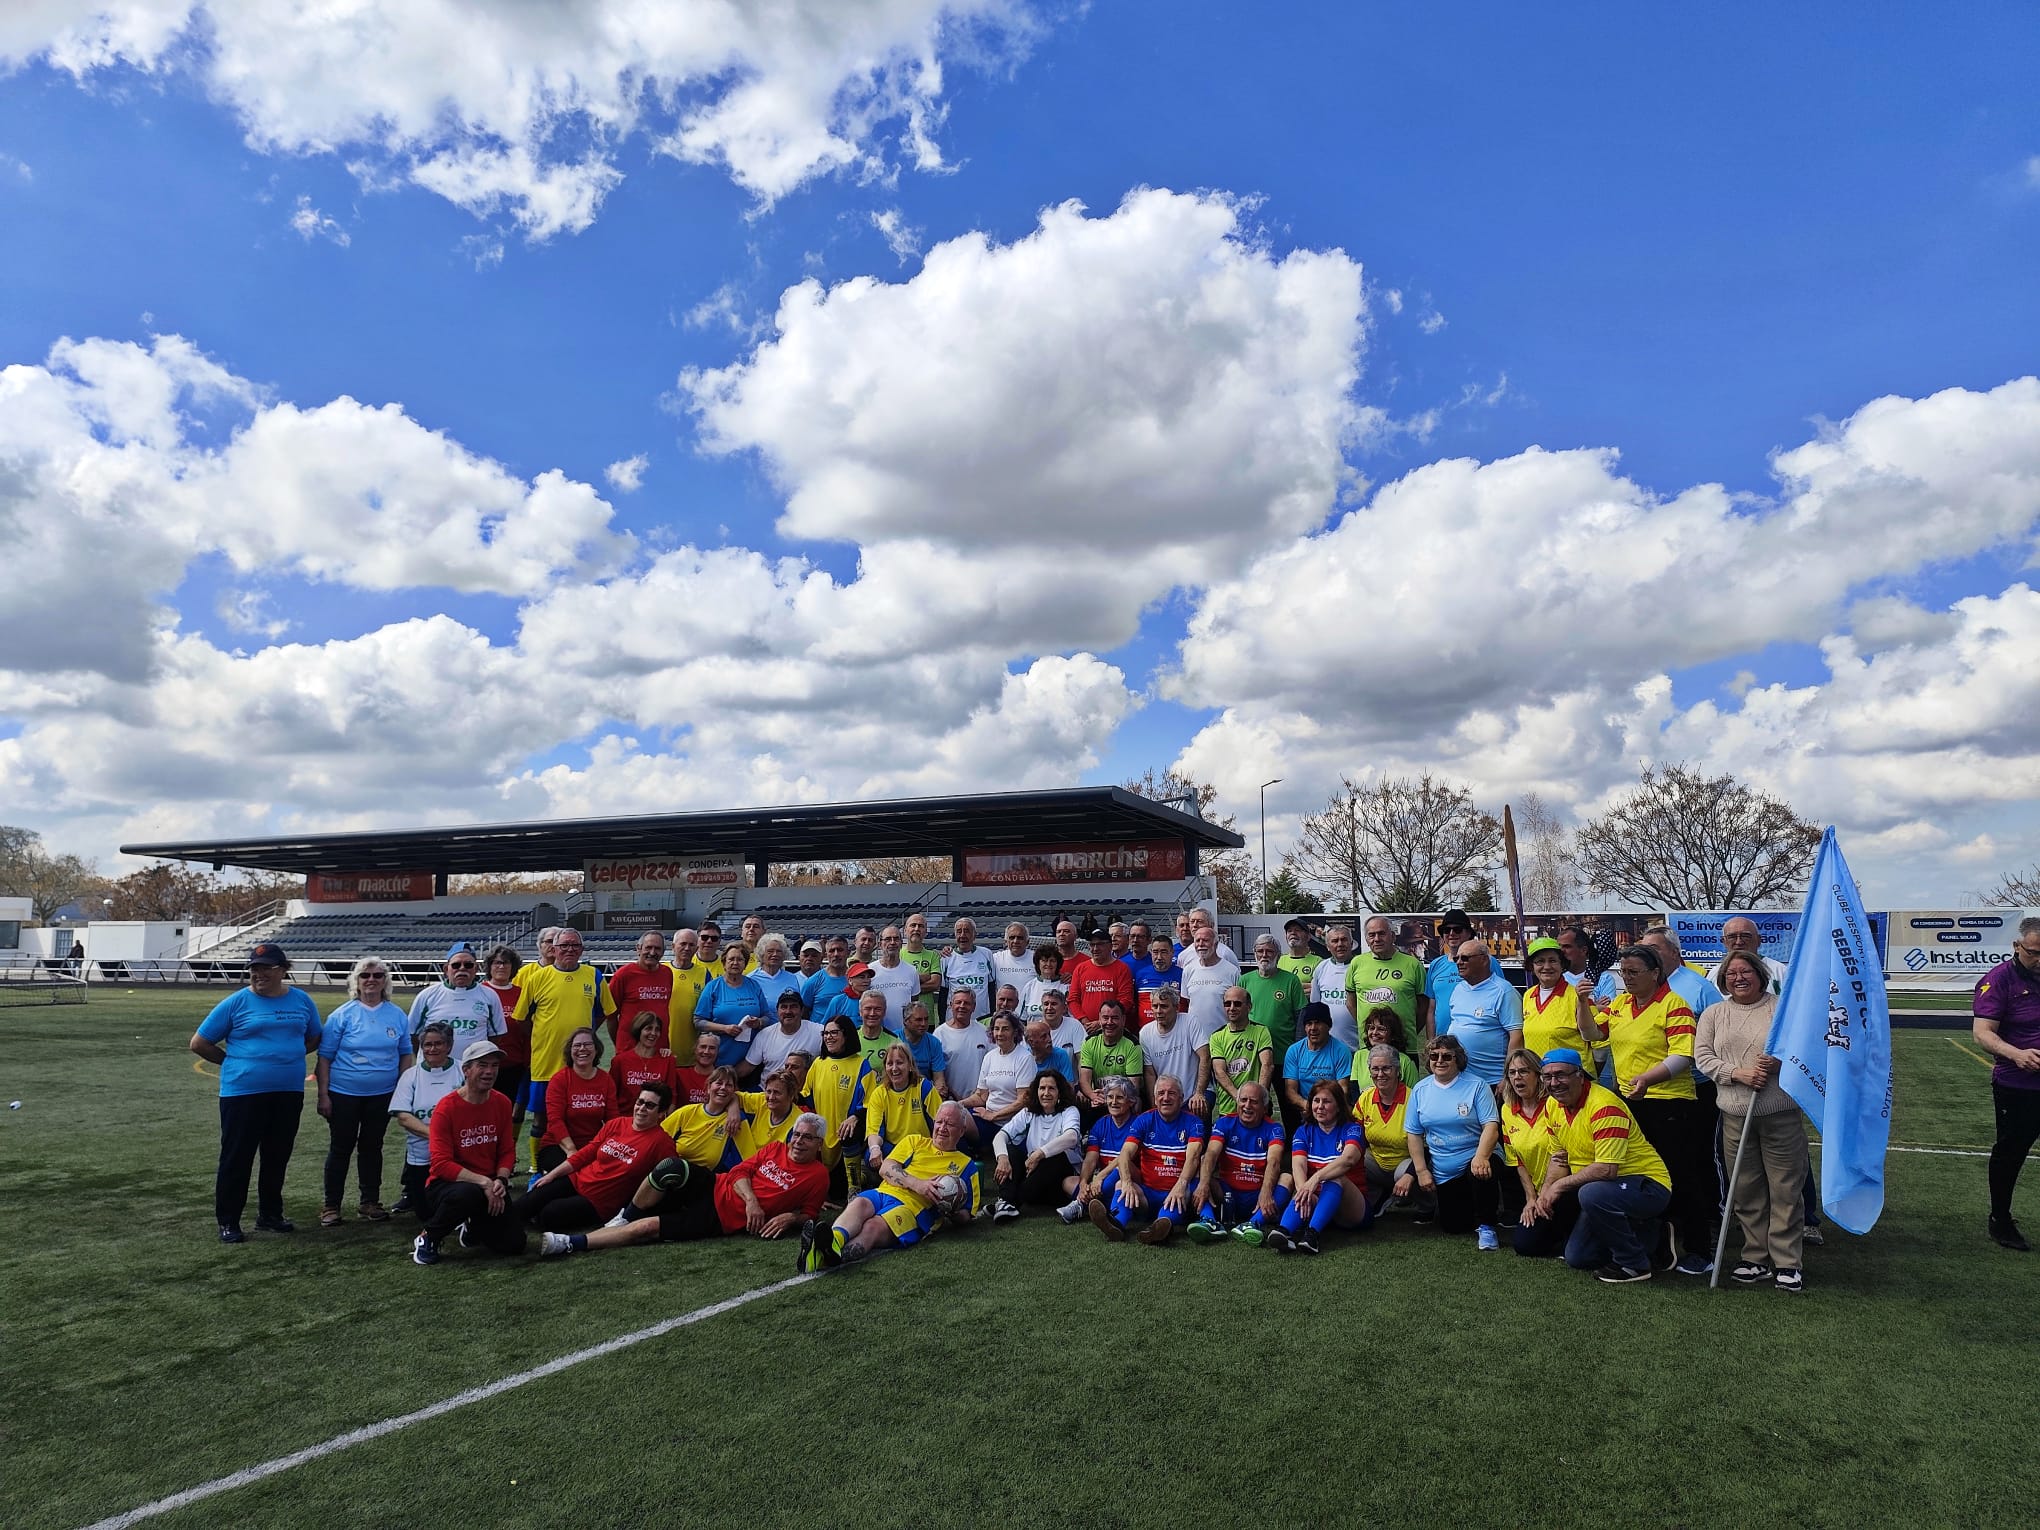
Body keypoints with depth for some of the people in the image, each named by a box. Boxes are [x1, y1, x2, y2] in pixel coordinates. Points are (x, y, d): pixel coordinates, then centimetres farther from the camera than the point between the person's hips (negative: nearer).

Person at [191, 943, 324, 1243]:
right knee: (236, 1158, 2)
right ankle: (228, 1222, 14)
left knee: (278, 1157, 13)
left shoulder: (301, 1001, 6)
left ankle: (270, 1215, 27)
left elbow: (314, 1038, 18)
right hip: (242, 1093, -3)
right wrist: (234, 1062, 1)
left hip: (288, 1093, 4)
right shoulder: (236, 1002, -4)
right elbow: (199, 1043, 2)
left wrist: (287, 1055, 5)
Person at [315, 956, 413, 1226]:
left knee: (372, 1148, 12)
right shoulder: (342, 1015, -5)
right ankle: (331, 1206, 16)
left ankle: (370, 1202, 23)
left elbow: (405, 1055, 9)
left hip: (382, 1095, 2)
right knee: (341, 1149, 5)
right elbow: (325, 1057, -4)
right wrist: (323, 1095, -8)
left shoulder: (397, 1016, 3)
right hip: (344, 1095, -2)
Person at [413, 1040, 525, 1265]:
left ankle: (473, 1227, 26)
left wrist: (500, 1180, -13)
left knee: (514, 1244, -8)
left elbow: (507, 1151, 7)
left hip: (489, 1186, 5)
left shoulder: (502, 1104, 1)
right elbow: (441, 1164, -20)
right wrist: (483, 1182, -26)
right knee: (468, 1194, -41)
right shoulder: (446, 1108, -15)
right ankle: (427, 1238, -9)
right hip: (446, 1183, -5)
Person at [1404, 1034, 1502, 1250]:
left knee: (1481, 1173, -39)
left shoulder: (1476, 1086, -6)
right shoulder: (1420, 1090, 4)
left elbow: (1491, 1125, -15)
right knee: (1452, 1226, 5)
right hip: (1442, 1173, 4)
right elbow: (1413, 1134, 5)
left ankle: (1485, 1226, -15)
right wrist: (1421, 1170, -3)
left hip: (1474, 1161, -4)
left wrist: (1481, 1157, -32)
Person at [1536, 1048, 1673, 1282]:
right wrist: (1545, 1192, -6)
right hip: (1605, 1189, 9)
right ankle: (1641, 1236, 27)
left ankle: (1634, 1264, -16)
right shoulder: (1554, 1105, 2)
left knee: (1592, 1194, -38)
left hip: (1647, 1186, -9)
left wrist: (1560, 1185, -23)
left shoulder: (1604, 1106, -26)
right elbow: (1560, 1157, 11)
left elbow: (1607, 1169, -32)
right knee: (1576, 1258, 8)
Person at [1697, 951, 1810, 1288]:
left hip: (1781, 1114, -2)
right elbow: (1702, 1056, 2)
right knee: (1746, 1191, 9)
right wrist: (1738, 1073, -13)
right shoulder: (1713, 1014, 9)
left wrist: (1780, 1061, -18)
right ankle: (1756, 1258, 20)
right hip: (1735, 1117, 2)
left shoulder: (1783, 1008, 2)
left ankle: (1788, 1262, 12)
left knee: (1786, 1189, 2)